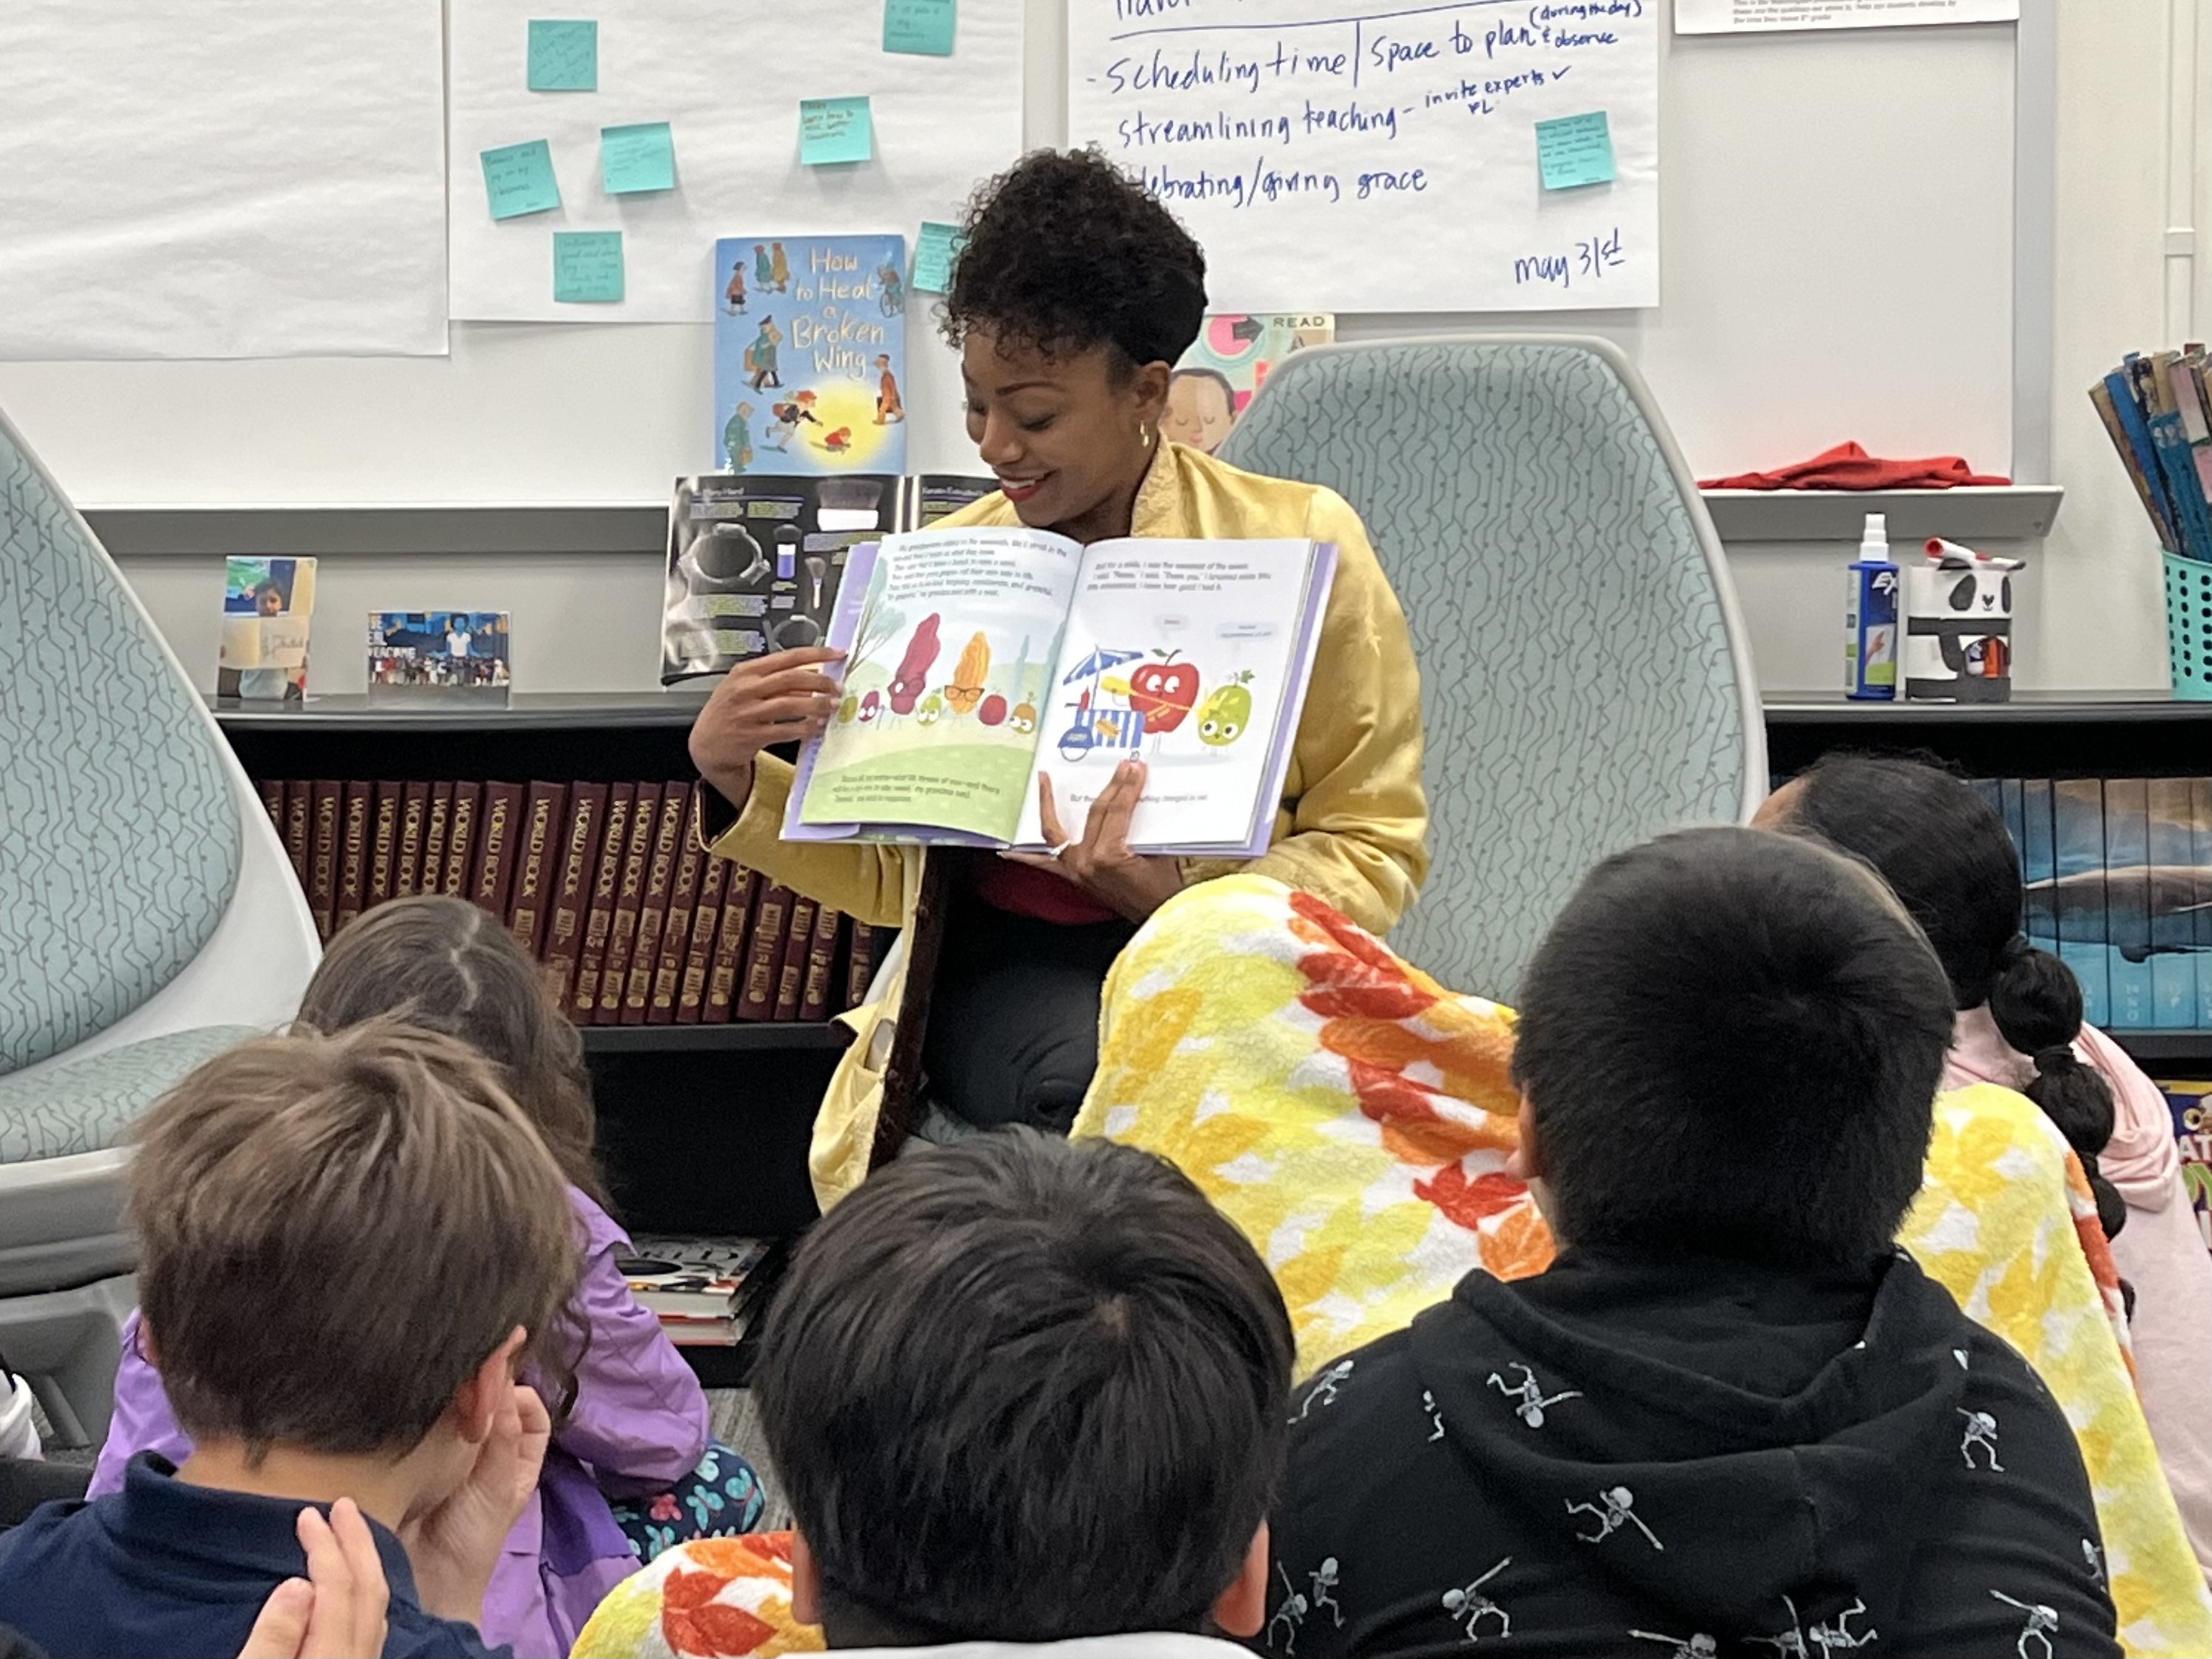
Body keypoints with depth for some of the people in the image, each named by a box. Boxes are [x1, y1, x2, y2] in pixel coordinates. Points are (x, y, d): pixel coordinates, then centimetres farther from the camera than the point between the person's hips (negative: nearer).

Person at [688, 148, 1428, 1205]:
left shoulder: (1299, 546, 3)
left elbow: (1375, 849, 1)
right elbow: (892, 872, 19)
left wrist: (1179, 898, -19)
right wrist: (738, 782, -1)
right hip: (1005, 971, 1)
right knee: (1091, 1067, -35)